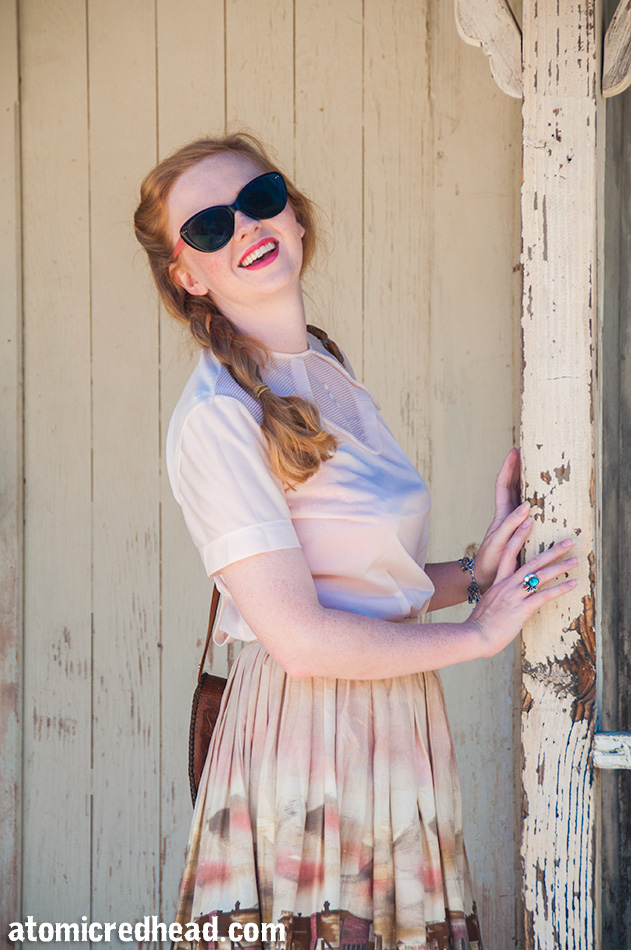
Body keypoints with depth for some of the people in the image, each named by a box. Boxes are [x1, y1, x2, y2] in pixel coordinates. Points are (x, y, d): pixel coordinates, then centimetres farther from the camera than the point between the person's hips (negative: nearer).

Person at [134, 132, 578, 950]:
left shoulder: (328, 374, 12)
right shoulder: (215, 415, -15)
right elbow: (301, 638, -19)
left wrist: (473, 574, 3)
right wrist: (480, 633, -8)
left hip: (399, 730, 8)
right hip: (306, 751, -8)